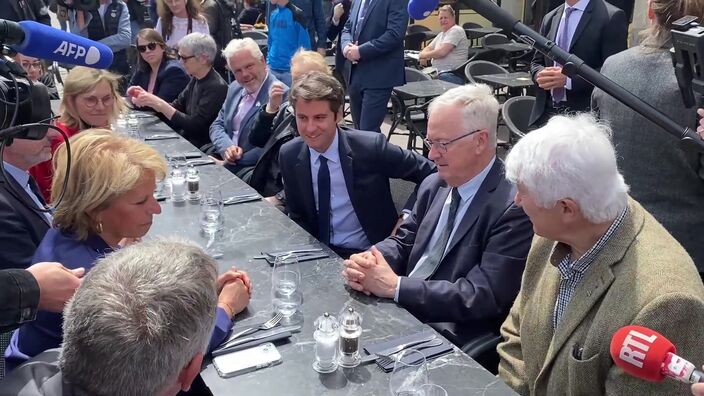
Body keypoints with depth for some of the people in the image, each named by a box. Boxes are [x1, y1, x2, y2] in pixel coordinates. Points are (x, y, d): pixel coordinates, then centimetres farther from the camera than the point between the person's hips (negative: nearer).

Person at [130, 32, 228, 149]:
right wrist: (148, 97, -5)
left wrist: (160, 104, -22)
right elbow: (176, 107, 10)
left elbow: (194, 126, -22)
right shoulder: (196, 79, 6)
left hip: (201, 149, -7)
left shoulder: (217, 87, -19)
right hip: (185, 139, 7)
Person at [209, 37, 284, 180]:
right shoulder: (235, 88, 11)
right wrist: (227, 147, -9)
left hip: (253, 169, -6)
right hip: (224, 159, 6)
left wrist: (231, 162, -18)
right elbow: (217, 125, 14)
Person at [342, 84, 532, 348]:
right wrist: (366, 262, -11)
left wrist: (395, 286, -20)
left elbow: (482, 297, -21)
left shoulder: (515, 206, -17)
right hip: (398, 312, 7)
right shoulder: (434, 185, 6)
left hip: (448, 340, -6)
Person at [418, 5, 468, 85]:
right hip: (439, 73, 9)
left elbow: (442, 52, -17)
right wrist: (424, 56, -1)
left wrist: (424, 55, -2)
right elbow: (428, 48, 24)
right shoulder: (441, 34, 23)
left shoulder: (456, 30, -6)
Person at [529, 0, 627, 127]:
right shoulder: (550, 18, 14)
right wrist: (540, 74, -5)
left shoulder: (612, 17, -6)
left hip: (585, 113, -5)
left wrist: (569, 79, -19)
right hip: (546, 112, 5)